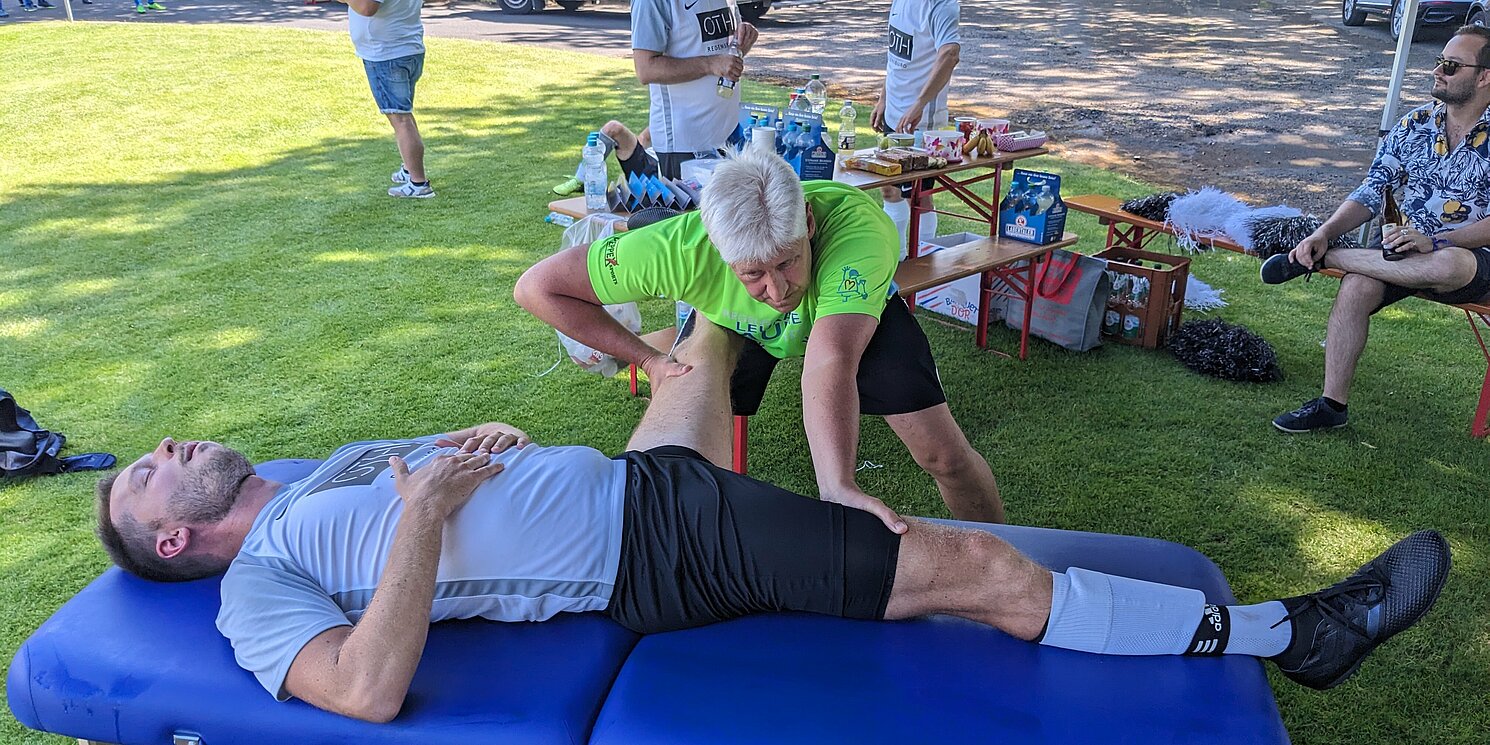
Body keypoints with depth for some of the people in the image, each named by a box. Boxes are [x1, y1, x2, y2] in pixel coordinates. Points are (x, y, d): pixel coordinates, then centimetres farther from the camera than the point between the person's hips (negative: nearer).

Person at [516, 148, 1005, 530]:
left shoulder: (858, 225, -46)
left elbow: (831, 359, -58)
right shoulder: (679, 249, -40)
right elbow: (536, 287, -30)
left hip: (861, 309, -1)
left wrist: (837, 487, -72)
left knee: (944, 455, -10)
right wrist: (648, 359, -28)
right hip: (735, 324, 2)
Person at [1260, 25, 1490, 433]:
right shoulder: (1415, 124, 6)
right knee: (1356, 286, -27)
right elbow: (1370, 193, 3)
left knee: (1448, 264, -41)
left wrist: (1436, 241, -28)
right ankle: (1332, 406, -18)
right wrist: (1324, 232, -15)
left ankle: (1320, 260, -23)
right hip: (1407, 249, 4)